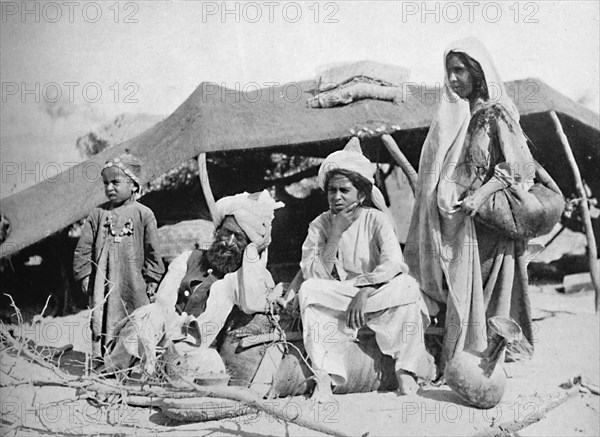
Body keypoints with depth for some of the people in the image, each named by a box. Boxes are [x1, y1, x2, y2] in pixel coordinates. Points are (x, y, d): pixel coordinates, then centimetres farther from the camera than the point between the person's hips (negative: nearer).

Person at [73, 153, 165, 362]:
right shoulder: (98, 214, 6)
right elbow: (84, 247, 7)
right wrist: (84, 274, 2)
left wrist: (152, 279, 1)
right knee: (102, 320, 2)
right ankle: (101, 357, 9)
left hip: (134, 283, -2)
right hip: (103, 281, 2)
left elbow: (152, 250, 2)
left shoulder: (143, 214, 0)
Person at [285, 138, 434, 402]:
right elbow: (315, 276, -13)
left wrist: (364, 292, -32)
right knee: (309, 291, -28)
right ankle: (324, 377, -30)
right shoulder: (320, 226, -1)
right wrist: (336, 235, -20)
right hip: (335, 302, 1)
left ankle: (405, 370, -21)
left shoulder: (377, 220, -5)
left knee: (407, 287, -30)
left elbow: (393, 264, -19)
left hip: (378, 296, -1)